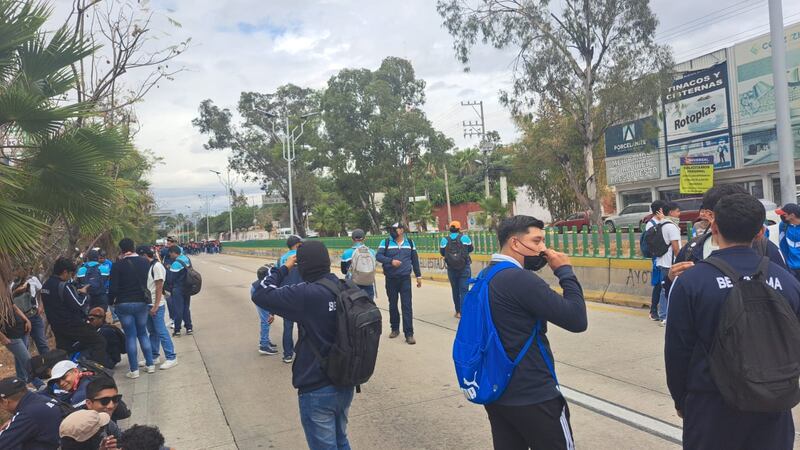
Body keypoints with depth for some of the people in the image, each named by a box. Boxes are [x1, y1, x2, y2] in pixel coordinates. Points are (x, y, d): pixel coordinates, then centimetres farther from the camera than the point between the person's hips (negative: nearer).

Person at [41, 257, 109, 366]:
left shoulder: (46, 285, 9)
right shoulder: (64, 286, -19)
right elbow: (79, 305, -20)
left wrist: (76, 292, 12)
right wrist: (82, 293, -2)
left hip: (57, 326, 9)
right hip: (72, 325, -9)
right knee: (99, 342, -5)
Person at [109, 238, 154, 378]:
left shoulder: (118, 265, -11)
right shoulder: (144, 262, 0)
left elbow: (113, 289, -12)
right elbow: (148, 282, 5)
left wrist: (110, 302, 4)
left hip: (124, 304, -3)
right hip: (142, 302, 3)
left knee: (130, 336, 4)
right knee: (143, 333, 16)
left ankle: (134, 370, 7)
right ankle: (150, 364, 18)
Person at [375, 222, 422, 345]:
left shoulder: (410, 243, 6)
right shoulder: (386, 242, -1)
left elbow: (414, 260, 12)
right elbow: (378, 256, -12)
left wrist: (418, 276, 13)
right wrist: (391, 261, -27)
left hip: (405, 279, 0)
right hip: (390, 279, 0)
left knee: (407, 306, -5)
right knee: (392, 305, 11)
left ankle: (409, 333, -4)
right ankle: (395, 329, 27)